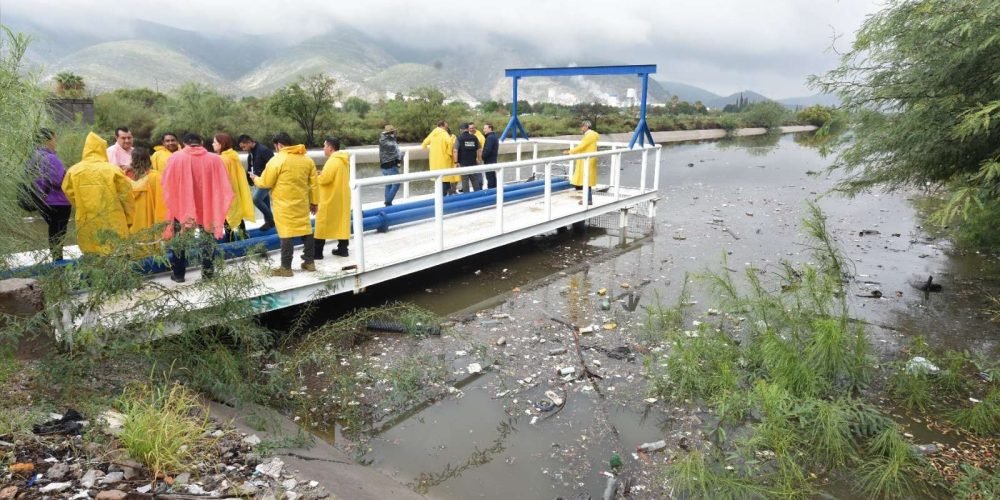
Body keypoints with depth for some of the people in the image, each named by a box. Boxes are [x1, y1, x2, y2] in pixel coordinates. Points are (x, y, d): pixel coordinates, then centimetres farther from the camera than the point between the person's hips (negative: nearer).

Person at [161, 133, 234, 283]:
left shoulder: (175, 158, -7)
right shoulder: (215, 159, -6)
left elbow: (167, 186, -2)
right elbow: (224, 188, -4)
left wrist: (172, 207, 11)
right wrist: (218, 208, 6)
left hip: (181, 208, 0)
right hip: (207, 209, 0)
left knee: (178, 241, 15)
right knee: (206, 241, 13)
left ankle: (178, 274, 21)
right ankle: (207, 273, 13)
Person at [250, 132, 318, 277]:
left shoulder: (277, 160, -11)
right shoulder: (307, 159, 7)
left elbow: (266, 183, -7)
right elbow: (313, 183, 10)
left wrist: (255, 179, 14)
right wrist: (313, 201, 17)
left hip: (285, 204, -6)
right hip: (302, 203, 6)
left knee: (287, 234, -3)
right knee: (306, 231, 13)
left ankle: (286, 268, 2)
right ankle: (309, 262, 19)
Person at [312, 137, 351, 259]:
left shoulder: (333, 161, -19)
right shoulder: (344, 160, 11)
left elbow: (324, 179, -24)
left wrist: (316, 177, -4)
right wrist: (323, 174, 10)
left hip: (330, 198, -9)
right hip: (342, 197, 9)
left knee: (323, 224, -1)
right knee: (342, 222, 10)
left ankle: (317, 252, 3)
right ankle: (342, 249, 14)